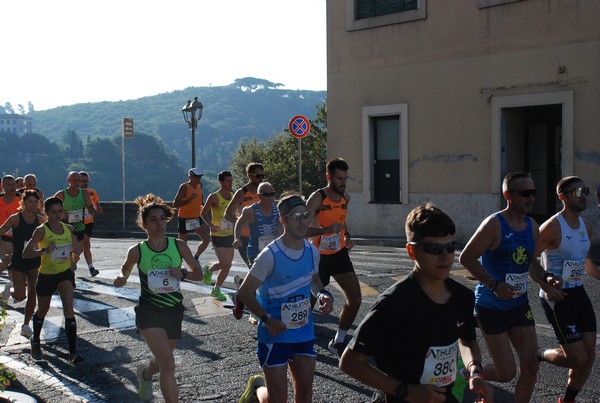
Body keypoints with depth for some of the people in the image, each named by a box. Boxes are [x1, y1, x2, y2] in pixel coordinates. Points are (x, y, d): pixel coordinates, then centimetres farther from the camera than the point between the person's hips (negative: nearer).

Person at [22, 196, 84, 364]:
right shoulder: (41, 231, -13)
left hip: (65, 273, 2)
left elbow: (77, 248, 19)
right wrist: (44, 250, -33)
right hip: (46, 275, -2)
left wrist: (75, 256, -1)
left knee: (68, 308, -15)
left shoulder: (68, 229, 1)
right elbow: (26, 253, -18)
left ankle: (73, 352, -16)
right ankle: (35, 341, 46)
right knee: (43, 310, 16)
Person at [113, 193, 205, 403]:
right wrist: (121, 279, -13)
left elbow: (199, 273, 3)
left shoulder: (179, 245, -5)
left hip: (174, 312, 4)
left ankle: (144, 374, 60)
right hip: (149, 312, -4)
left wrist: (183, 274, -18)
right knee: (168, 365, -19)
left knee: (161, 361, 24)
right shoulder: (137, 251, -9)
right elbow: (125, 270, 10)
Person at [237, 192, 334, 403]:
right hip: (275, 336, -5)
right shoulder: (270, 255, -19)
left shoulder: (312, 251, 0)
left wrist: (322, 294, -3)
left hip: (304, 333, 5)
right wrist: (266, 319, -24)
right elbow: (245, 292, -13)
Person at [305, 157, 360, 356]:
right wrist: (326, 230, -38)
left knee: (355, 298, -3)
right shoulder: (317, 198, -17)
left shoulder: (345, 197, 5)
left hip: (340, 254, 6)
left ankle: (338, 342, 11)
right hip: (319, 256, -6)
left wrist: (347, 236, 8)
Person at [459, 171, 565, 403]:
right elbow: (466, 258, -19)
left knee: (530, 366, 6)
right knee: (506, 373, -3)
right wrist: (494, 285, -24)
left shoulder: (532, 227, 5)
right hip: (491, 307, -7)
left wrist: (546, 285, 3)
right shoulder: (494, 225, -18)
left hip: (519, 305, 7)